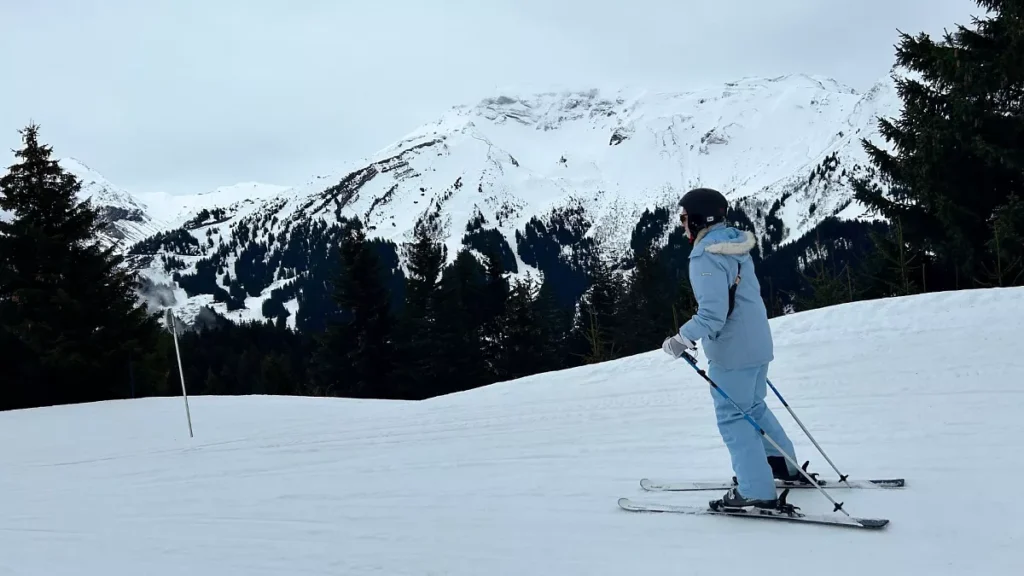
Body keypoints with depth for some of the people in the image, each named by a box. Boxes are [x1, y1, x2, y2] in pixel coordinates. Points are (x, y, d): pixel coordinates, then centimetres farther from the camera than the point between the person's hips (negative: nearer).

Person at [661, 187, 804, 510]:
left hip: (732, 350, -9)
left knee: (733, 417, -1)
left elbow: (712, 312, -25)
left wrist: (684, 338, -27)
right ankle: (784, 465, 32)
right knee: (753, 407, 23)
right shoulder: (736, 246, 9)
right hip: (757, 343, 9)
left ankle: (757, 492, 0)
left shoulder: (706, 257, -19)